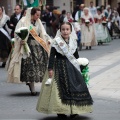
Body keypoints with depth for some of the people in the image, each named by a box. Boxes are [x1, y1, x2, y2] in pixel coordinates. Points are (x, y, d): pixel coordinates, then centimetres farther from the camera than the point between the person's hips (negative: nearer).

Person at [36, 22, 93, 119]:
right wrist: (50, 68, -14)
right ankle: (61, 112, 5)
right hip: (60, 67, -5)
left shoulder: (73, 42, 7)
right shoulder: (57, 42, -8)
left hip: (72, 67, 5)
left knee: (75, 87, 6)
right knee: (61, 88, -3)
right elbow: (52, 56, -9)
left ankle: (73, 110, 18)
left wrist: (78, 67, 20)